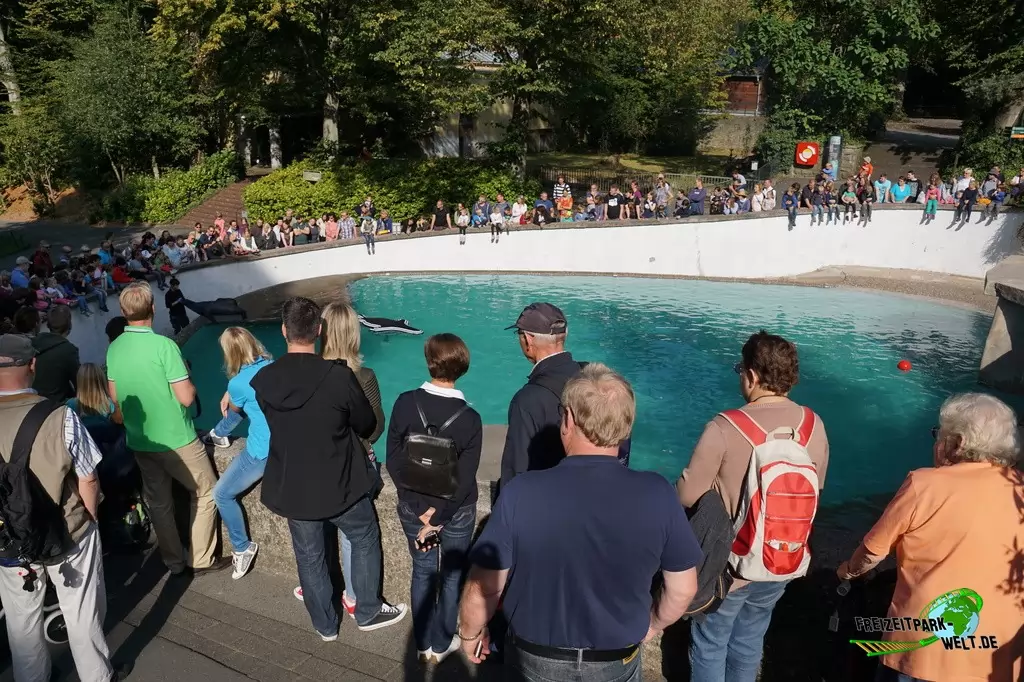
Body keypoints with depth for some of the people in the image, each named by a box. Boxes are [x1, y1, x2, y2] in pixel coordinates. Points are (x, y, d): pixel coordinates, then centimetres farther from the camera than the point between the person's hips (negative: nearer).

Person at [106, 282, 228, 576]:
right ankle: (202, 559, 15)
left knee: (158, 502, 17)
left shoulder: (114, 348, -1)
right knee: (206, 493, 11)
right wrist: (186, 376, -1)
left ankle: (174, 561, 28)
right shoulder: (163, 345, -20)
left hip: (139, 442, 6)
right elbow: (187, 397, -19)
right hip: (176, 440, -6)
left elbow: (115, 397, 9)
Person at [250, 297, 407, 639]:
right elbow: (367, 425, -8)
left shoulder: (263, 380, -11)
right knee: (365, 539, 22)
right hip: (338, 486, -3)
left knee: (309, 557, 21)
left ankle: (325, 625, 38)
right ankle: (368, 612, 34)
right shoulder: (339, 376, -23)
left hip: (291, 489, 4)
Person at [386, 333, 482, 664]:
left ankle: (423, 645, 35)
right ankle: (442, 644, 34)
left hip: (413, 507, 2)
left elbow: (393, 462, -14)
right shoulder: (470, 419, -20)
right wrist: (438, 517, -12)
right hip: (457, 513, -2)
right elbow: (464, 481, -20)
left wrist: (422, 510, -11)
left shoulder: (405, 403, -16)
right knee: (452, 574, 19)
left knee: (422, 572, 21)